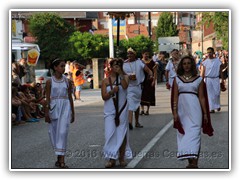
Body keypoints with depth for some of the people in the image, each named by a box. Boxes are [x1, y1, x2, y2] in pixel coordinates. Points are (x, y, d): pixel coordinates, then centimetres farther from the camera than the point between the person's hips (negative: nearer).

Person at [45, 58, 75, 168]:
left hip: (65, 107, 0)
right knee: (54, 133, 6)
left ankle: (61, 160, -14)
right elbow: (47, 98, 1)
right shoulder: (49, 82, 2)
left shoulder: (67, 81, 7)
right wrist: (46, 113, -4)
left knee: (62, 132, -11)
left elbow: (70, 97, 12)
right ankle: (59, 157, 21)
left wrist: (72, 113, 13)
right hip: (53, 107, 0)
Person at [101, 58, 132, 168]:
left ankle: (122, 158, 14)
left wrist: (121, 74, -17)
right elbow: (104, 96, -3)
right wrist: (112, 91, -18)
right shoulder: (106, 81, 3)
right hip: (110, 110, 0)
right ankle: (112, 159, 0)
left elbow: (125, 86, -19)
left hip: (122, 109, 0)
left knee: (122, 134, 4)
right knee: (110, 133, -6)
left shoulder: (124, 77, 4)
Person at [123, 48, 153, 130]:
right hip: (129, 87, -4)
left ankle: (137, 122, 32)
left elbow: (148, 70, -4)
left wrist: (151, 75, -26)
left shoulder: (139, 62, 2)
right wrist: (128, 77, -20)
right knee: (130, 104, -19)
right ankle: (130, 122, -29)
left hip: (138, 86, 4)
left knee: (137, 104, 18)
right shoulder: (124, 64, -4)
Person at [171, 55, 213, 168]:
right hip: (182, 109, 3)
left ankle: (194, 162, -20)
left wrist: (205, 113, 2)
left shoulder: (198, 79, 6)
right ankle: (190, 161, 11)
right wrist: (175, 112, -3)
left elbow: (202, 97, 5)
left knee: (194, 133, -11)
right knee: (183, 134, 3)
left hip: (194, 109, -2)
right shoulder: (177, 79, 9)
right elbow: (175, 97, 6)